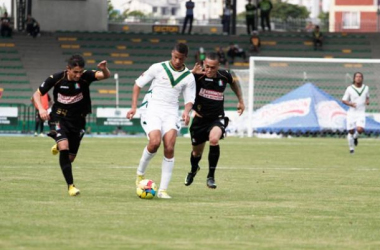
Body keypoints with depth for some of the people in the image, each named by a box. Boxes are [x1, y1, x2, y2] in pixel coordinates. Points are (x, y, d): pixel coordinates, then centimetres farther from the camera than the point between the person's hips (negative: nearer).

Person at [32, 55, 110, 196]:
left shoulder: (85, 77, -16)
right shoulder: (56, 78, -15)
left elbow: (106, 76, -30)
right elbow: (37, 94, -5)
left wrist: (104, 69, -54)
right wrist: (41, 109, -23)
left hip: (77, 121, 2)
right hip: (59, 118, -2)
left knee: (70, 158, 10)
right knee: (64, 148, -27)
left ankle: (59, 148, 48)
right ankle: (71, 186, -21)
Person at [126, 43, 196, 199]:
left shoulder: (188, 77, 7)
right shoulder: (158, 68, 0)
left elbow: (189, 99, 10)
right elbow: (138, 84, 7)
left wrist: (187, 111, -13)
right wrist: (134, 107, -1)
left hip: (171, 113, 2)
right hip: (154, 110, -2)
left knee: (169, 148, -14)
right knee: (155, 142, -25)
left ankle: (163, 190, -8)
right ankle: (140, 173, 3)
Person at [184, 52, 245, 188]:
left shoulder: (224, 76, -8)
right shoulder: (198, 75, -16)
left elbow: (234, 83, 17)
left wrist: (241, 101, 16)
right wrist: (192, 73, -46)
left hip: (217, 118, 0)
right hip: (200, 119, 0)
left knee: (214, 139, -31)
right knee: (197, 152, 14)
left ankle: (211, 177, -18)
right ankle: (193, 170, 51)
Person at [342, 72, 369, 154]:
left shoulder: (366, 88, 4)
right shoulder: (349, 89, -5)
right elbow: (344, 100, 1)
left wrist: (367, 101, -1)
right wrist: (350, 104, -18)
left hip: (361, 113, 1)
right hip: (351, 113, -1)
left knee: (360, 130, -21)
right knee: (351, 131, 2)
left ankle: (355, 137, 15)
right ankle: (351, 147, 25)